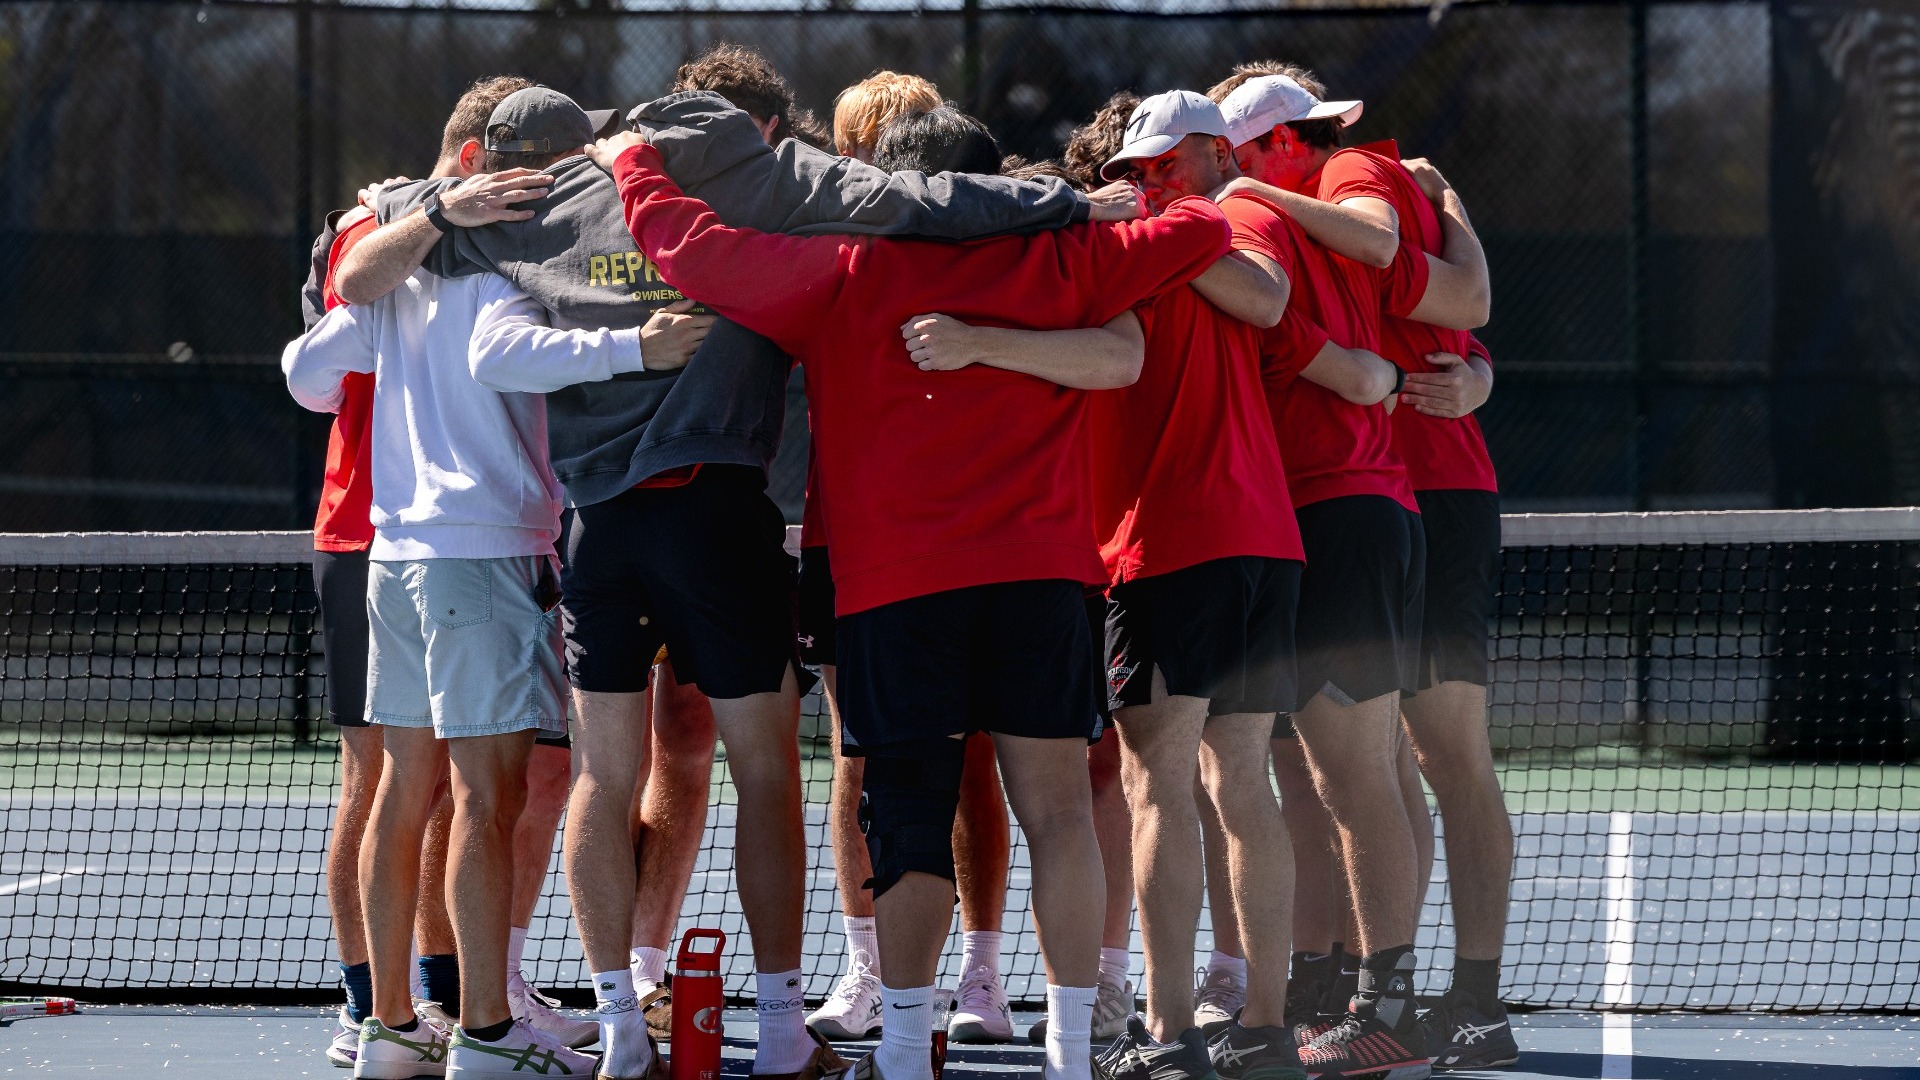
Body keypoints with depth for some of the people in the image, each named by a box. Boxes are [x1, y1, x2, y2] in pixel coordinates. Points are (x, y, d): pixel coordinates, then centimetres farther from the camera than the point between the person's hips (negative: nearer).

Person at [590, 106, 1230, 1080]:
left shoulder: (840, 278, 1)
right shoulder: (1057, 267, 5)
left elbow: (686, 240, 4)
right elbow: (1203, 230, 10)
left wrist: (632, 160, 22)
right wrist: (1123, 214, 29)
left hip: (892, 586, -1)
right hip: (1039, 570, 1)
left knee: (910, 816, 2)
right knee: (1056, 806, 2)